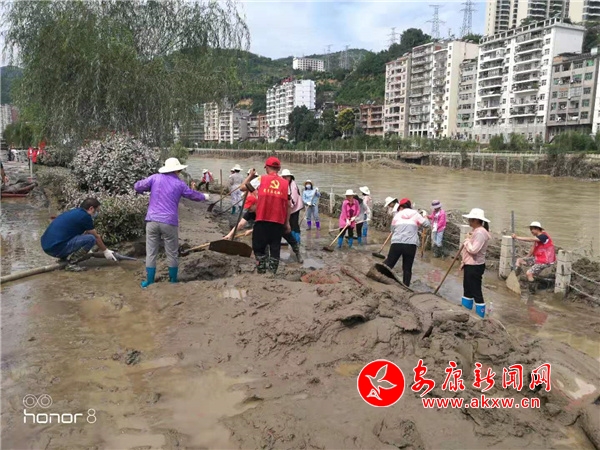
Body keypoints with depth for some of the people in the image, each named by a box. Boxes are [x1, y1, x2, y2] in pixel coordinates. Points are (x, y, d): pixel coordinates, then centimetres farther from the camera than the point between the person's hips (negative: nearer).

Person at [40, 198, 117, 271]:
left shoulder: (75, 212, 18)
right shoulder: (85, 216, -9)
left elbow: (83, 234, 33)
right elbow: (96, 237, 2)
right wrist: (105, 251, 17)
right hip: (56, 248, -10)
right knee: (91, 239, -12)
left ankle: (63, 258, 18)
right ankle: (71, 263, -6)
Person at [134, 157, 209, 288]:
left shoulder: (155, 178, 4)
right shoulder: (179, 183, 5)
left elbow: (137, 186, 3)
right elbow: (194, 196, 19)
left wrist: (149, 189, 23)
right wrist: (204, 196, 40)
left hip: (152, 221, 1)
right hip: (169, 222, -1)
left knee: (151, 253, 8)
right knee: (171, 254, 11)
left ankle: (149, 282, 12)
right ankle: (173, 281, 22)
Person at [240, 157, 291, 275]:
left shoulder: (261, 179, 1)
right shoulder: (285, 183, 7)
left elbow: (243, 188, 7)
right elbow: (288, 205, 5)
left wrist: (250, 175, 22)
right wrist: (287, 223, 11)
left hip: (262, 220, -2)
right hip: (279, 222, 2)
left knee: (259, 247, 9)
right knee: (275, 248, 8)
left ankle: (261, 270, 4)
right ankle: (272, 272, 8)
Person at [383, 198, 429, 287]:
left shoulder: (397, 215, 12)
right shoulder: (415, 214, 9)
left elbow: (392, 229, 17)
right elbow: (426, 224, 11)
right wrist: (425, 217, 31)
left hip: (396, 243, 0)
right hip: (410, 245, 0)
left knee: (388, 263, 8)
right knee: (407, 268, 8)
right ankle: (405, 287, 12)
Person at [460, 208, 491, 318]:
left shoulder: (480, 232, -21)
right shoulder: (476, 231, 11)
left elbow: (473, 250, -29)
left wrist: (467, 239, -14)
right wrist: (464, 262, 19)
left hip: (475, 266, -10)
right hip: (470, 265, 10)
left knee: (475, 290, -2)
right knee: (467, 287, 20)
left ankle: (480, 314, 7)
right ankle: (466, 307, 33)